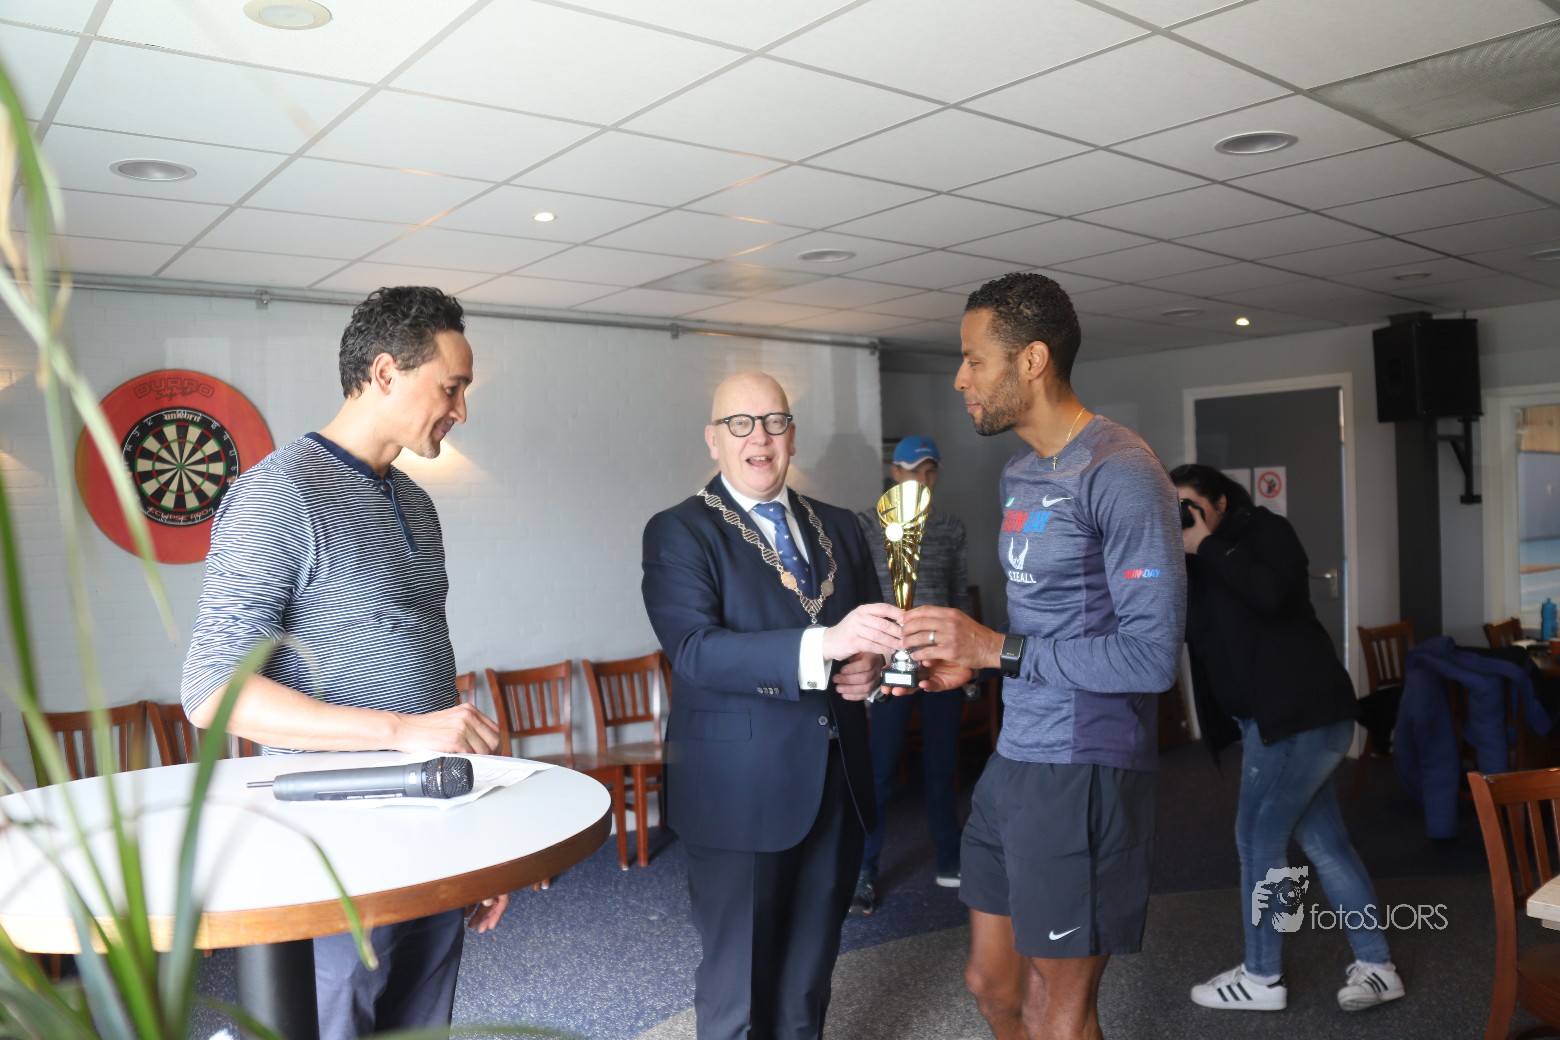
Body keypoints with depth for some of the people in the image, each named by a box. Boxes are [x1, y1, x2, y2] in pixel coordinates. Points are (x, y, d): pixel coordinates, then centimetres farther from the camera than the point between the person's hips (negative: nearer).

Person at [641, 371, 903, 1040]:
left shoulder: (839, 528, 10)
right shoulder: (678, 533, -7)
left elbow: (872, 630, 18)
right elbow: (694, 649, -21)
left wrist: (871, 667, -7)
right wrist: (822, 645, -34)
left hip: (837, 784, 5)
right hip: (740, 792, -5)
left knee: (811, 972, 19)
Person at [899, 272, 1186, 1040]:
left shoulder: (1120, 473, -16)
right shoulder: (1020, 474, 12)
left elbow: (1152, 654, -21)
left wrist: (997, 649, -20)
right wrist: (969, 661, 4)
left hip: (1082, 772, -8)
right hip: (1012, 760, 9)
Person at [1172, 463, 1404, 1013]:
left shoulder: (1264, 529, -6)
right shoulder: (1201, 564, 16)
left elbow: (1270, 594, -25)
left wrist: (1206, 545, -18)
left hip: (1302, 712, -9)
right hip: (1282, 717, 9)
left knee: (1258, 835, -3)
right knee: (1323, 841, 12)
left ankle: (1261, 978, 8)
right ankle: (1376, 967, 22)